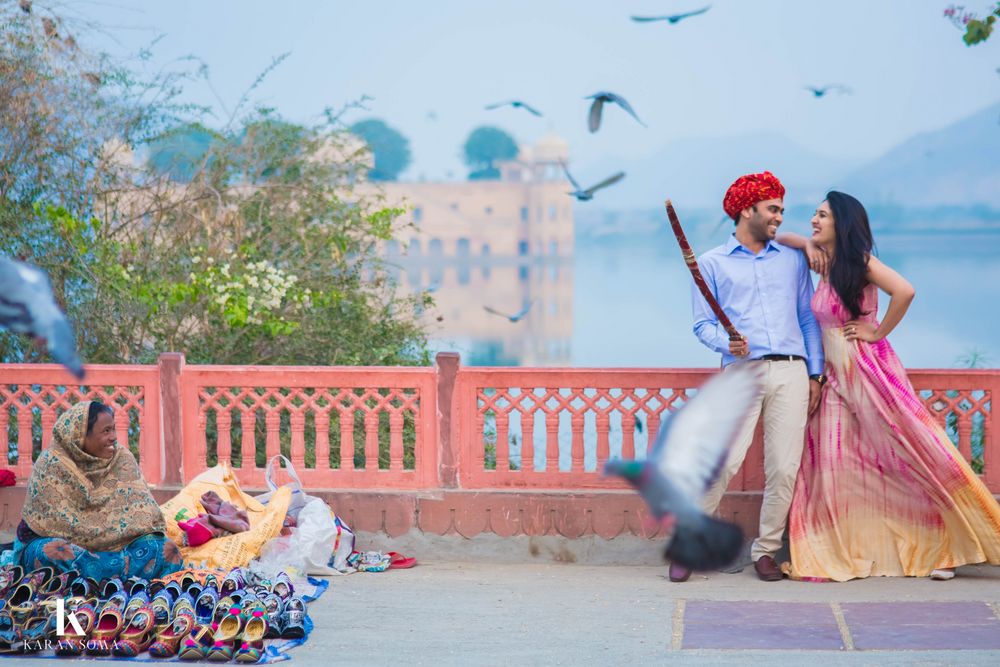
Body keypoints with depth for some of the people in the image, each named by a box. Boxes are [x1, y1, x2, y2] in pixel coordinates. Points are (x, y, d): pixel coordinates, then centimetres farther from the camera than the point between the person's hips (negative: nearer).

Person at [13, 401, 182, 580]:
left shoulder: (122, 459, 0)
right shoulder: (52, 463, -14)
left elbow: (141, 508, -8)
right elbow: (60, 523, -20)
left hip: (109, 544, 4)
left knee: (165, 548, -18)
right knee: (55, 552, -39)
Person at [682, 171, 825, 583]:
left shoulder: (793, 260, 19)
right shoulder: (712, 263, 11)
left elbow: (808, 319, 18)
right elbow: (702, 324, 6)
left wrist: (815, 373, 10)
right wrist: (725, 344, -15)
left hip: (792, 371, 3)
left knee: (784, 467, -3)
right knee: (725, 461, -14)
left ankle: (766, 551, 11)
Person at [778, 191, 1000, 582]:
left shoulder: (858, 260, -10)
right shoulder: (824, 261, 9)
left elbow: (904, 291, -25)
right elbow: (779, 238, 22)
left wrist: (877, 332, -14)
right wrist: (807, 245, 2)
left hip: (869, 369, -7)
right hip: (835, 376, 7)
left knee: (910, 455, -3)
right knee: (833, 465, 3)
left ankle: (945, 547, 4)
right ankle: (844, 554, 10)